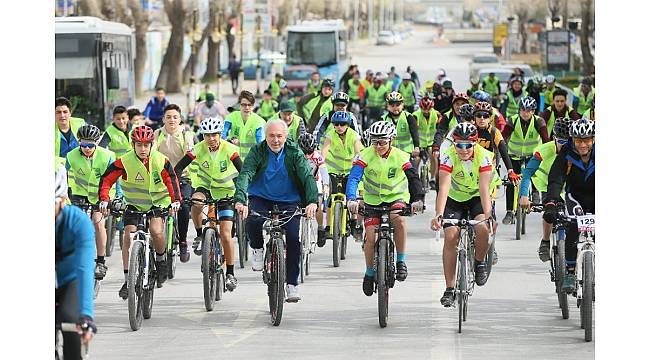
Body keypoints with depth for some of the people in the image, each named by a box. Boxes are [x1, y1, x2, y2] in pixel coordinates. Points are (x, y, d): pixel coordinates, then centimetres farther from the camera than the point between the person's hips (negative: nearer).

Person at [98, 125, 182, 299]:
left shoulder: (161, 161, -16)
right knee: (129, 235, -15)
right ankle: (128, 280, -7)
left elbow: (171, 180, -12)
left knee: (156, 230, -26)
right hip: (133, 204, 1)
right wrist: (104, 200, -29)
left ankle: (162, 260, 5)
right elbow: (106, 180, -16)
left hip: (158, 202, -1)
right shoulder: (124, 162, -19)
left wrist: (175, 200, -26)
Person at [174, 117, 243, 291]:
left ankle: (230, 274, 3)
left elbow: (243, 172, -21)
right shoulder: (199, 149, -16)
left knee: (225, 234, -10)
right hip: (204, 187, 1)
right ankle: (199, 236, -10)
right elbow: (178, 168, -19)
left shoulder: (229, 149, -20)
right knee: (196, 202, -36)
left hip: (225, 191, -1)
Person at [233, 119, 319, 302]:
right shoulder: (258, 152, -8)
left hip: (289, 201, 1)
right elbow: (245, 174, -22)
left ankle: (292, 283, -2)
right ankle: (258, 250, 1)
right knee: (253, 222, -32)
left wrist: (312, 201, -36)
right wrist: (240, 200, -40)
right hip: (261, 199, -1)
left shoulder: (294, 153, -7)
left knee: (293, 238, -16)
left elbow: (308, 177, -18)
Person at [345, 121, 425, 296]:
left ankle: (401, 262, -18)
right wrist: (351, 199, -43)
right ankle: (369, 273, 14)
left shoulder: (400, 157, -16)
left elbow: (413, 178, -23)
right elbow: (353, 178, -26)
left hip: (396, 197, -1)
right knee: (371, 236, -11)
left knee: (399, 220, -33)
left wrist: (418, 199, -40)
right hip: (373, 200, 1)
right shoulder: (366, 155, -17)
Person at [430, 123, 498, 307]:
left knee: (482, 228, -28)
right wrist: (438, 215, -47)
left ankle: (480, 262, 3)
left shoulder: (483, 156, -25)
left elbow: (484, 188, -33)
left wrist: (487, 214, -47)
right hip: (455, 199, 1)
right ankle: (449, 289, -8)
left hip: (477, 197, -1)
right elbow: (443, 188, -34)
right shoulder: (448, 156, -25)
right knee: (450, 236, -15)